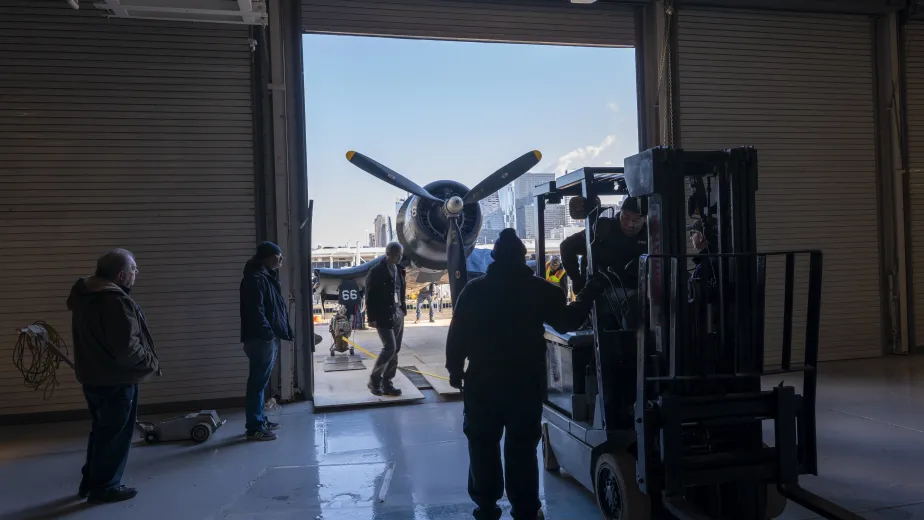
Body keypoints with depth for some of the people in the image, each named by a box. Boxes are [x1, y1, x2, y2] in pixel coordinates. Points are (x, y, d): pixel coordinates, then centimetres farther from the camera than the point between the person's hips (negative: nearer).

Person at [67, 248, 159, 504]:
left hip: (92, 375, 10)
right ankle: (105, 487, 15)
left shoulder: (84, 294, 6)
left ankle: (90, 481, 33)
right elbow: (127, 348, -28)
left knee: (101, 429, 22)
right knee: (115, 434, 5)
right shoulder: (116, 301, -26)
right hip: (115, 380, -10)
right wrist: (151, 363, -11)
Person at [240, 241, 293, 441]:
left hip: (269, 338, 10)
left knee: (260, 382, 16)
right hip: (260, 339, -10)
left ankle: (260, 420, 25)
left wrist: (286, 332, 17)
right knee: (258, 382, -6)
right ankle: (254, 427, -1)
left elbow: (278, 308, 21)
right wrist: (267, 333, -24)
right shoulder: (255, 279, -13)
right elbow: (255, 311, -22)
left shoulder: (268, 277, 18)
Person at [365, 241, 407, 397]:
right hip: (384, 315, -7)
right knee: (390, 347, -13)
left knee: (395, 350, 6)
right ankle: (374, 380, 3)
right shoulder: (376, 271, -9)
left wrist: (404, 309, 8)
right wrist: (371, 318, -14)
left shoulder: (399, 270, 11)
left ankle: (386, 383, 14)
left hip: (398, 314, 7)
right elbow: (370, 296, -10)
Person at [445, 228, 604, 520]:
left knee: (483, 443, 11)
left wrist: (455, 369, 7)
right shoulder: (540, 290, -5)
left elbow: (457, 334, -4)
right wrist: (589, 295, 16)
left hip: (483, 381, 0)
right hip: (526, 382, 0)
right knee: (522, 446, 7)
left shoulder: (474, 291, -4)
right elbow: (567, 321, 6)